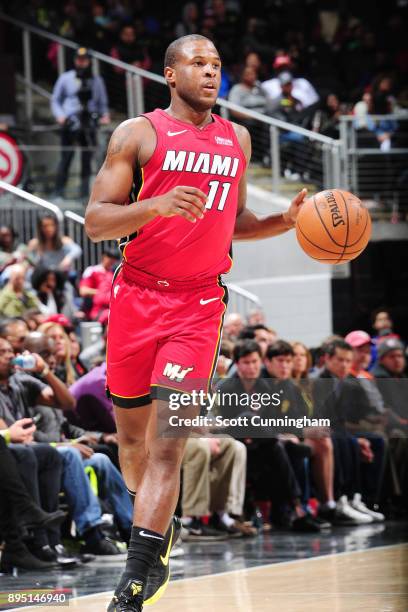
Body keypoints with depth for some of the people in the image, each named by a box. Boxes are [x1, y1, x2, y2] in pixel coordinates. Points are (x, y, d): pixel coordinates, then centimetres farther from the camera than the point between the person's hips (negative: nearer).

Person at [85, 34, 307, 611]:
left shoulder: (237, 139, 12)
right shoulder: (139, 133, -1)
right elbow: (96, 221, -7)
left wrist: (286, 221, 6)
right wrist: (159, 205, -23)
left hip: (200, 304, 1)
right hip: (137, 298, -1)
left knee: (168, 441, -12)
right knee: (132, 435, 10)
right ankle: (157, 525, 41)